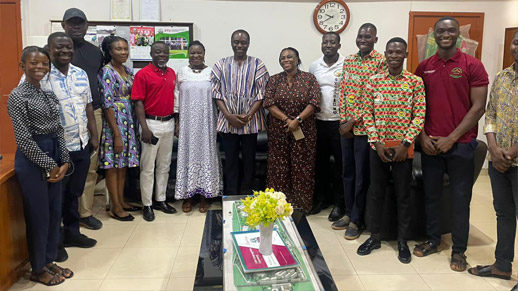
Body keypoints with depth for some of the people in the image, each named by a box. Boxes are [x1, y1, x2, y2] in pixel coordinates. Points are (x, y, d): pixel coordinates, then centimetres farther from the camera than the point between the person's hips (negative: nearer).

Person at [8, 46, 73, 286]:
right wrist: (49, 165, -12)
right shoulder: (17, 96, -12)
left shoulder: (49, 94, 9)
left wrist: (64, 161, 0)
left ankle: (49, 261, 30)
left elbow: (58, 130, 9)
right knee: (38, 216, 3)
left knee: (55, 213, 14)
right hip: (31, 159, -7)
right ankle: (38, 269, 21)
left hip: (54, 156, 7)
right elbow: (24, 139, -16)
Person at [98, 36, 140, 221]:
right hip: (114, 122, -8)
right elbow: (107, 104, -17)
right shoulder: (107, 72, -13)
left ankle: (121, 201, 26)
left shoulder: (128, 70, 10)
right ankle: (115, 208, 10)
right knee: (113, 165, 1)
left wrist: (133, 125, 10)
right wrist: (117, 134, -19)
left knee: (123, 164, 14)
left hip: (129, 121, 8)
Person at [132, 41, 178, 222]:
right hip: (152, 124, -6)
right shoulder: (143, 74, -8)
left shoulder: (172, 73, 9)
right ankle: (147, 205, 10)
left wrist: (176, 122, 12)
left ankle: (161, 200, 25)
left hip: (169, 123, 6)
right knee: (148, 166, 2)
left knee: (164, 165, 13)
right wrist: (144, 128, -16)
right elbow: (138, 103, -11)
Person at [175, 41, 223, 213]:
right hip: (187, 121, 0)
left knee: (206, 153, 3)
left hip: (206, 121, 0)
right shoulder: (182, 72, 4)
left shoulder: (211, 72, 3)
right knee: (188, 153, 3)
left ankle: (204, 195, 13)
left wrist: (217, 121, 0)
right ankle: (187, 195, 13)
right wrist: (177, 122, 1)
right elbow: (177, 98, 6)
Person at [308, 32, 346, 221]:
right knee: (320, 161, 11)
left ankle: (339, 203, 14)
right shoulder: (314, 66, 7)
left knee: (340, 163, 3)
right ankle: (321, 198, 26)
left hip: (339, 121, -4)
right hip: (318, 121, 4)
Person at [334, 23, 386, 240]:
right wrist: (343, 121, 1)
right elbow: (343, 92, 12)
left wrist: (354, 121, -14)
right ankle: (349, 213, 27)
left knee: (361, 174, 3)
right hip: (346, 126, 6)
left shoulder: (381, 62, -8)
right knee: (348, 171, 13)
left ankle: (357, 220, 15)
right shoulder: (348, 61, 11)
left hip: (364, 127, -6)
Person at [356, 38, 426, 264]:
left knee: (403, 194, 7)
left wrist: (405, 144, -12)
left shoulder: (416, 82, -3)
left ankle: (402, 241, 21)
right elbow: (367, 113, 2)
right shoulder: (374, 81, 2)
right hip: (378, 145, 2)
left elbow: (419, 116, -5)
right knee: (376, 192, 10)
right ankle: (374, 237, 24)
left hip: (403, 146, -1)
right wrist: (377, 142, -7)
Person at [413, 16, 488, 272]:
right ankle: (432, 240, 28)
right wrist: (422, 137, -4)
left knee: (460, 198, 6)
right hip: (430, 144, 3)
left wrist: (452, 138, -12)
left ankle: (459, 250, 18)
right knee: (431, 195, 11)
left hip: (461, 144, -3)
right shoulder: (423, 67, 6)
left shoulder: (473, 66, -4)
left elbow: (478, 107, -7)